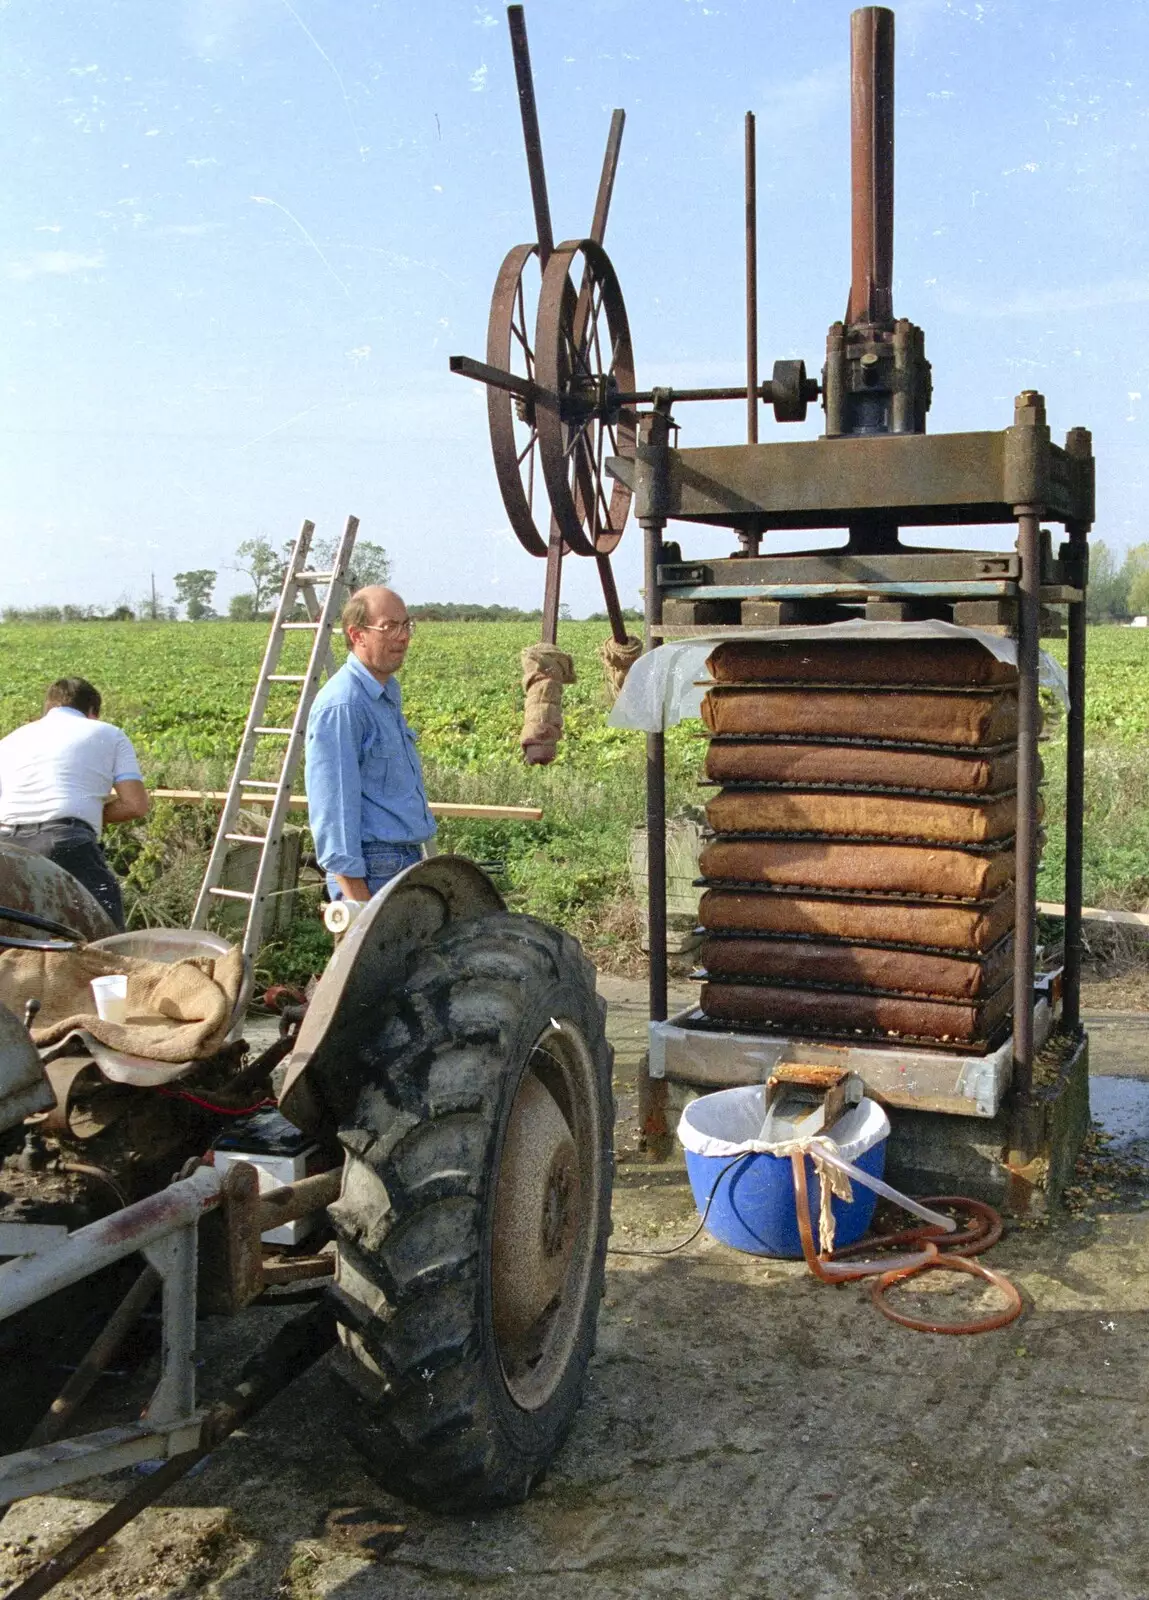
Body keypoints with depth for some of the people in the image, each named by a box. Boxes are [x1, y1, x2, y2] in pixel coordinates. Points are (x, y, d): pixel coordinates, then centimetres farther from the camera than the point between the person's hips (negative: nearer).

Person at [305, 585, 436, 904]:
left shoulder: (389, 691, 13)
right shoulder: (341, 704, -18)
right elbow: (333, 807, -21)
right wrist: (353, 891, -22)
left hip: (407, 860, 10)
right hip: (374, 869, -10)